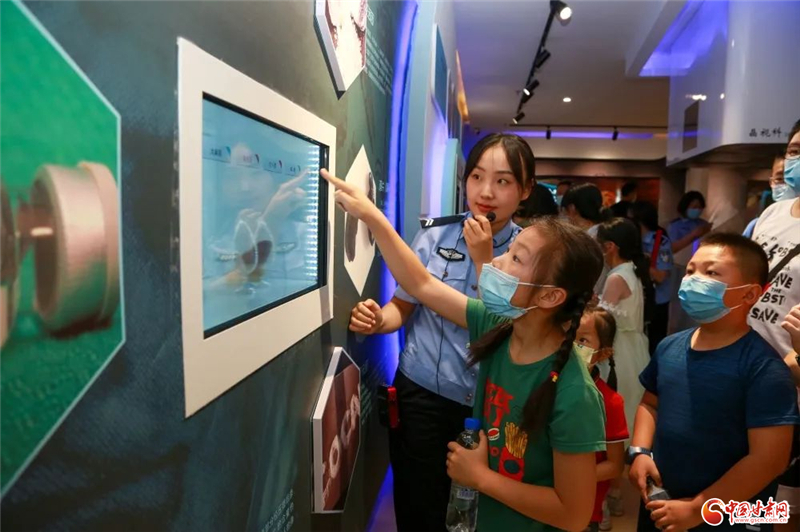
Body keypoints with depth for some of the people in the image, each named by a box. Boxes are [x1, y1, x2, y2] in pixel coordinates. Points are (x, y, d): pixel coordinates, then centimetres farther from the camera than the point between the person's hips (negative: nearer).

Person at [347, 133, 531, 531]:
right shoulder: (435, 236, -3)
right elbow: (404, 305, 4)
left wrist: (484, 259, -21)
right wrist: (378, 320, -17)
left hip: (486, 403, 0)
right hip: (421, 393, 1)